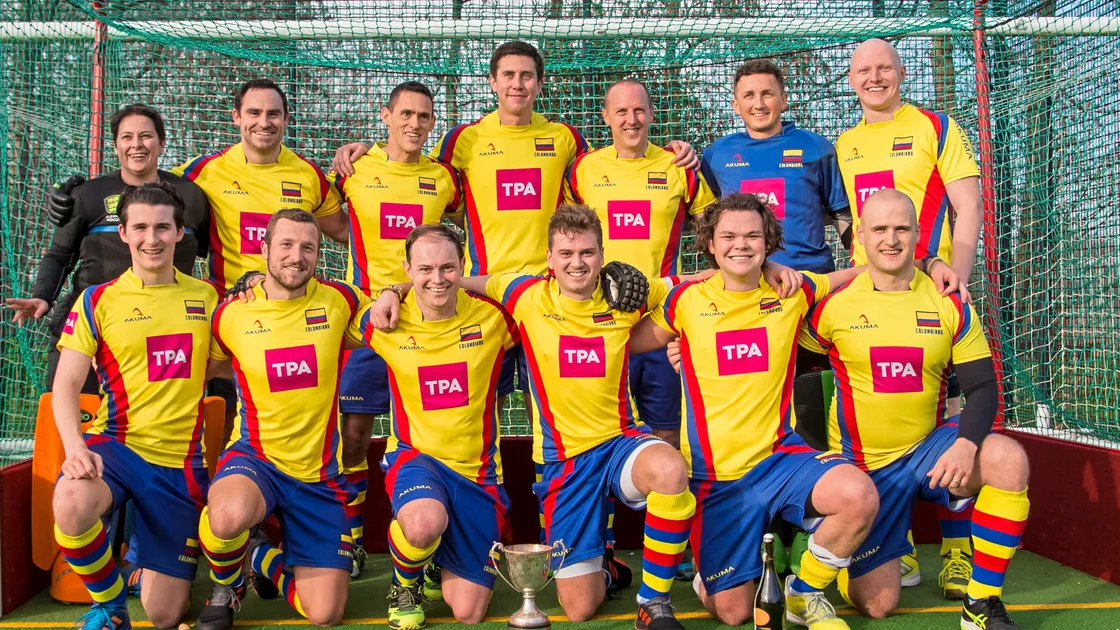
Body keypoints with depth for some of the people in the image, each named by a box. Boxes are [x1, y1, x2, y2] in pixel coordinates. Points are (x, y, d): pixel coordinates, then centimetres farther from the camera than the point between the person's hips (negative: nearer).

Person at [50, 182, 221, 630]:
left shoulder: (205, 296, 7)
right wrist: (74, 446, -20)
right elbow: (66, 386, -4)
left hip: (181, 460, 2)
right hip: (117, 445, -1)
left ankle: (140, 555, 40)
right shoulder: (97, 301, 0)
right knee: (71, 504, -39)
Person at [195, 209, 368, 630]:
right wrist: (256, 379, -1)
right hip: (255, 456, -1)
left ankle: (263, 557, 30)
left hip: (320, 473, 2)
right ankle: (226, 587, -2)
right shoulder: (231, 314, -3)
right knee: (230, 513, -40)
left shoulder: (339, 301, -3)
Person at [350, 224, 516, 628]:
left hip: (476, 470, 1)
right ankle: (404, 585, -2)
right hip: (416, 456, -1)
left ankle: (439, 560, 36)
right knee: (424, 523, -39)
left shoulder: (491, 316, -7)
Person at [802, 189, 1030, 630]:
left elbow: (983, 387, -5)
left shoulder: (949, 304, -2)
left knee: (1009, 459, -29)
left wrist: (966, 444, -22)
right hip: (864, 467, -2)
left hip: (929, 450, 2)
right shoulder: (833, 306, -8)